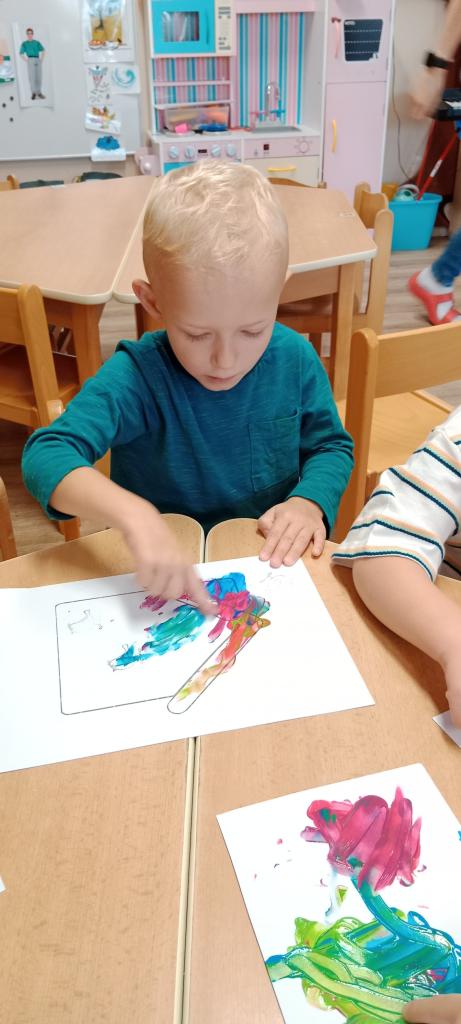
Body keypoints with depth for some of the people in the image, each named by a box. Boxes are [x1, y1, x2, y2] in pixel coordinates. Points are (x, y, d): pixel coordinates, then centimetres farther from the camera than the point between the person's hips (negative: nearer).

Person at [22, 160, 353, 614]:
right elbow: (46, 455, -27)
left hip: (272, 558, 2)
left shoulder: (295, 359, -7)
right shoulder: (136, 376, -18)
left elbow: (331, 445, 7)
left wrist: (309, 501, -13)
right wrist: (134, 515, -42)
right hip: (165, 581, -1)